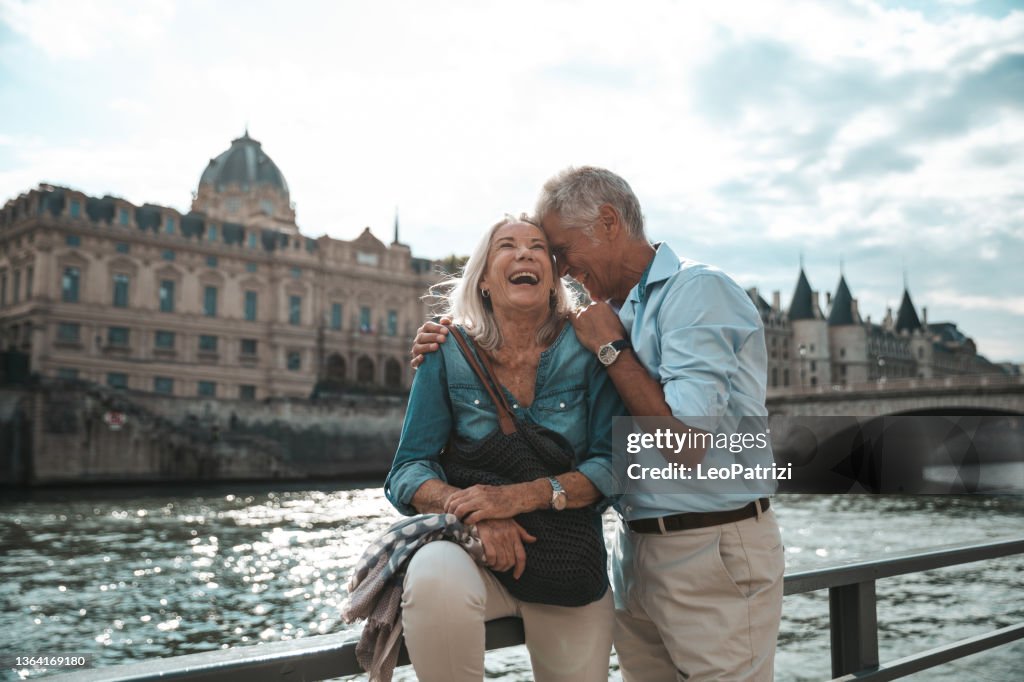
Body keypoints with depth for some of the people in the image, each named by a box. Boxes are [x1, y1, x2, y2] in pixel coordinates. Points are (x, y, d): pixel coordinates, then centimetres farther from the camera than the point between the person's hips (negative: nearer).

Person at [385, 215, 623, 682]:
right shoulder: (449, 354, -4)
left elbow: (614, 463, -9)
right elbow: (408, 472, -6)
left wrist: (524, 495, -24)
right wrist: (475, 511, -26)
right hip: (472, 546, -1)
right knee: (436, 574, -33)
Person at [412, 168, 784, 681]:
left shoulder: (699, 291, -13)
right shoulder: (615, 312, 11)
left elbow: (686, 444, -24)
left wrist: (611, 349, -14)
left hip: (713, 553, -7)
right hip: (635, 550, 7)